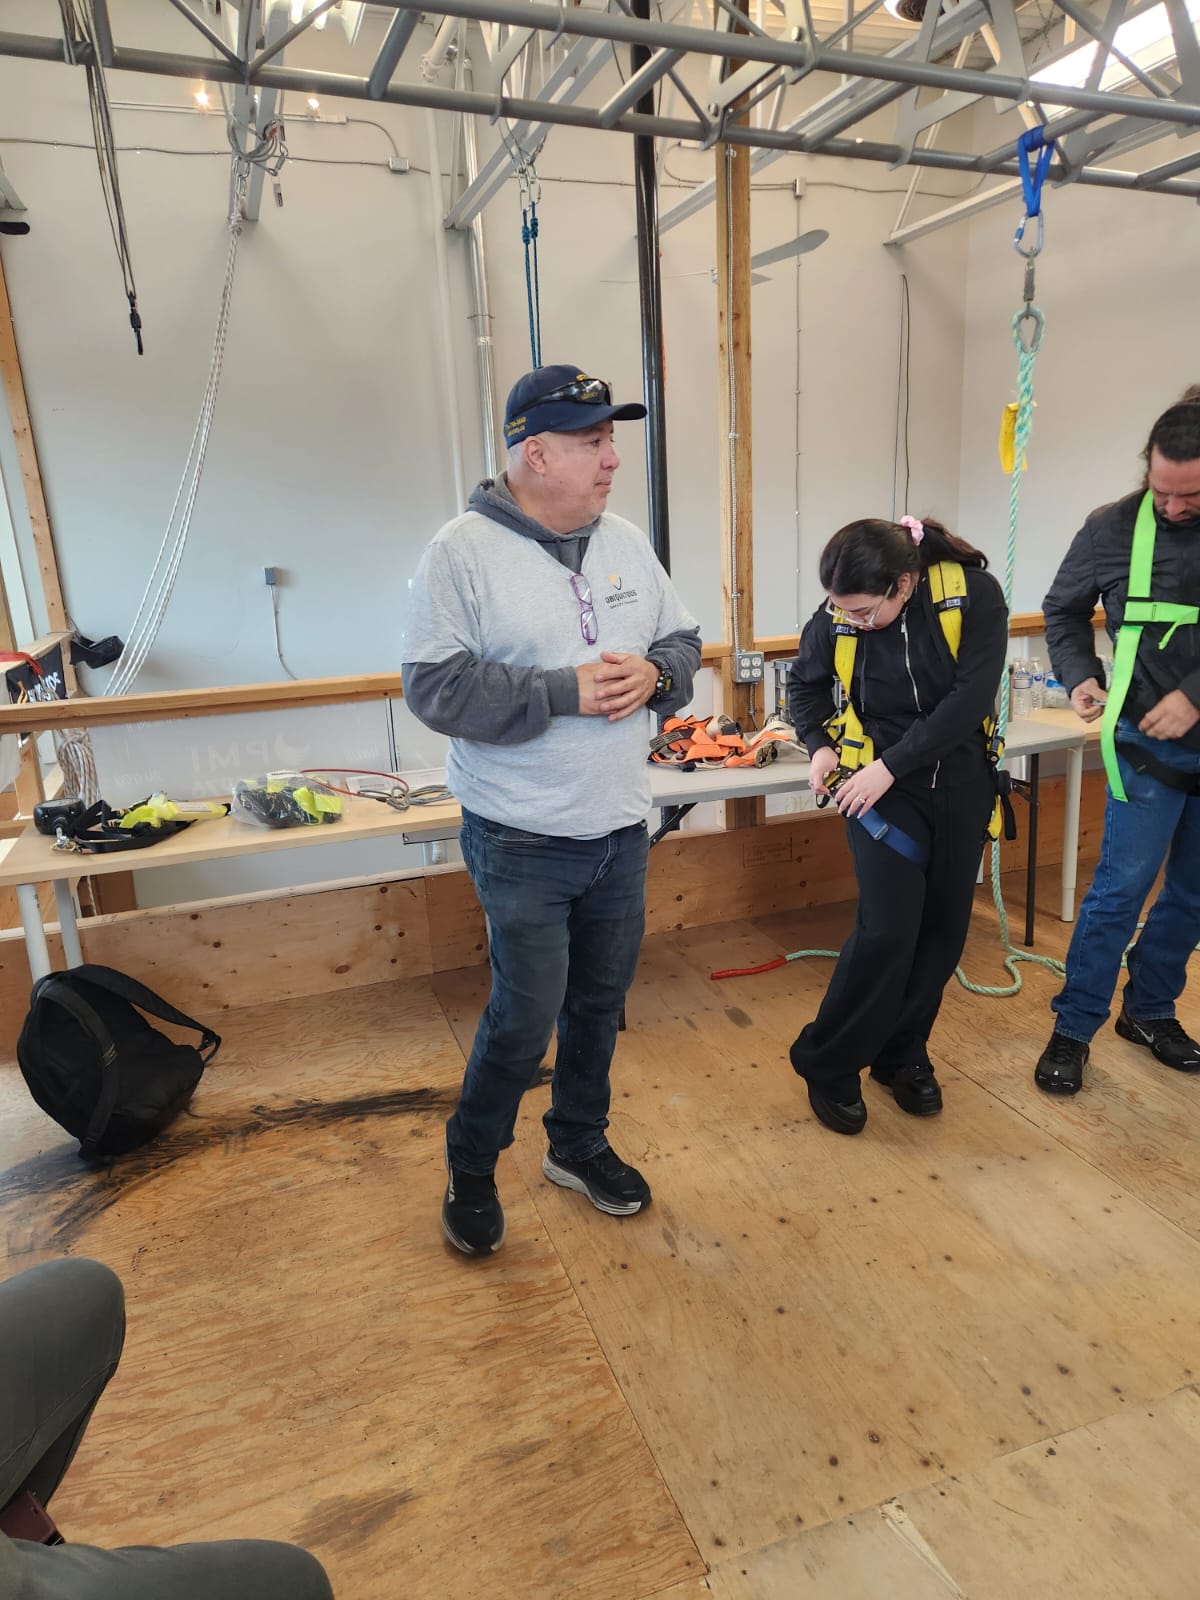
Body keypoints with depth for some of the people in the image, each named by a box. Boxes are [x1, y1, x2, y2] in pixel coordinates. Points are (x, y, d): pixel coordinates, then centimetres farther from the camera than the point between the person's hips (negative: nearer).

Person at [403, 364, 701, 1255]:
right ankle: (471, 1167, 28)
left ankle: (580, 1145, 41)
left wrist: (654, 673, -10)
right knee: (527, 1015, 1)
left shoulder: (625, 543, 6)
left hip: (621, 829, 6)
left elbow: (684, 642, 13)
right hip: (521, 841, -6)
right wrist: (562, 691, -23)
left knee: (601, 999, 18)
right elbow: (436, 686, -17)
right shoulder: (464, 553, -12)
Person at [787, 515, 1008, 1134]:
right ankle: (827, 1067, 7)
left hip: (961, 783, 2)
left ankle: (902, 1054, 28)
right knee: (887, 929, -11)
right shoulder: (835, 619, -11)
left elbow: (970, 698, -20)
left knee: (942, 928, 8)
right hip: (880, 786, -1)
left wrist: (890, 765, -23)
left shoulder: (973, 594, -16)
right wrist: (820, 745, -9)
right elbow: (804, 685, 8)